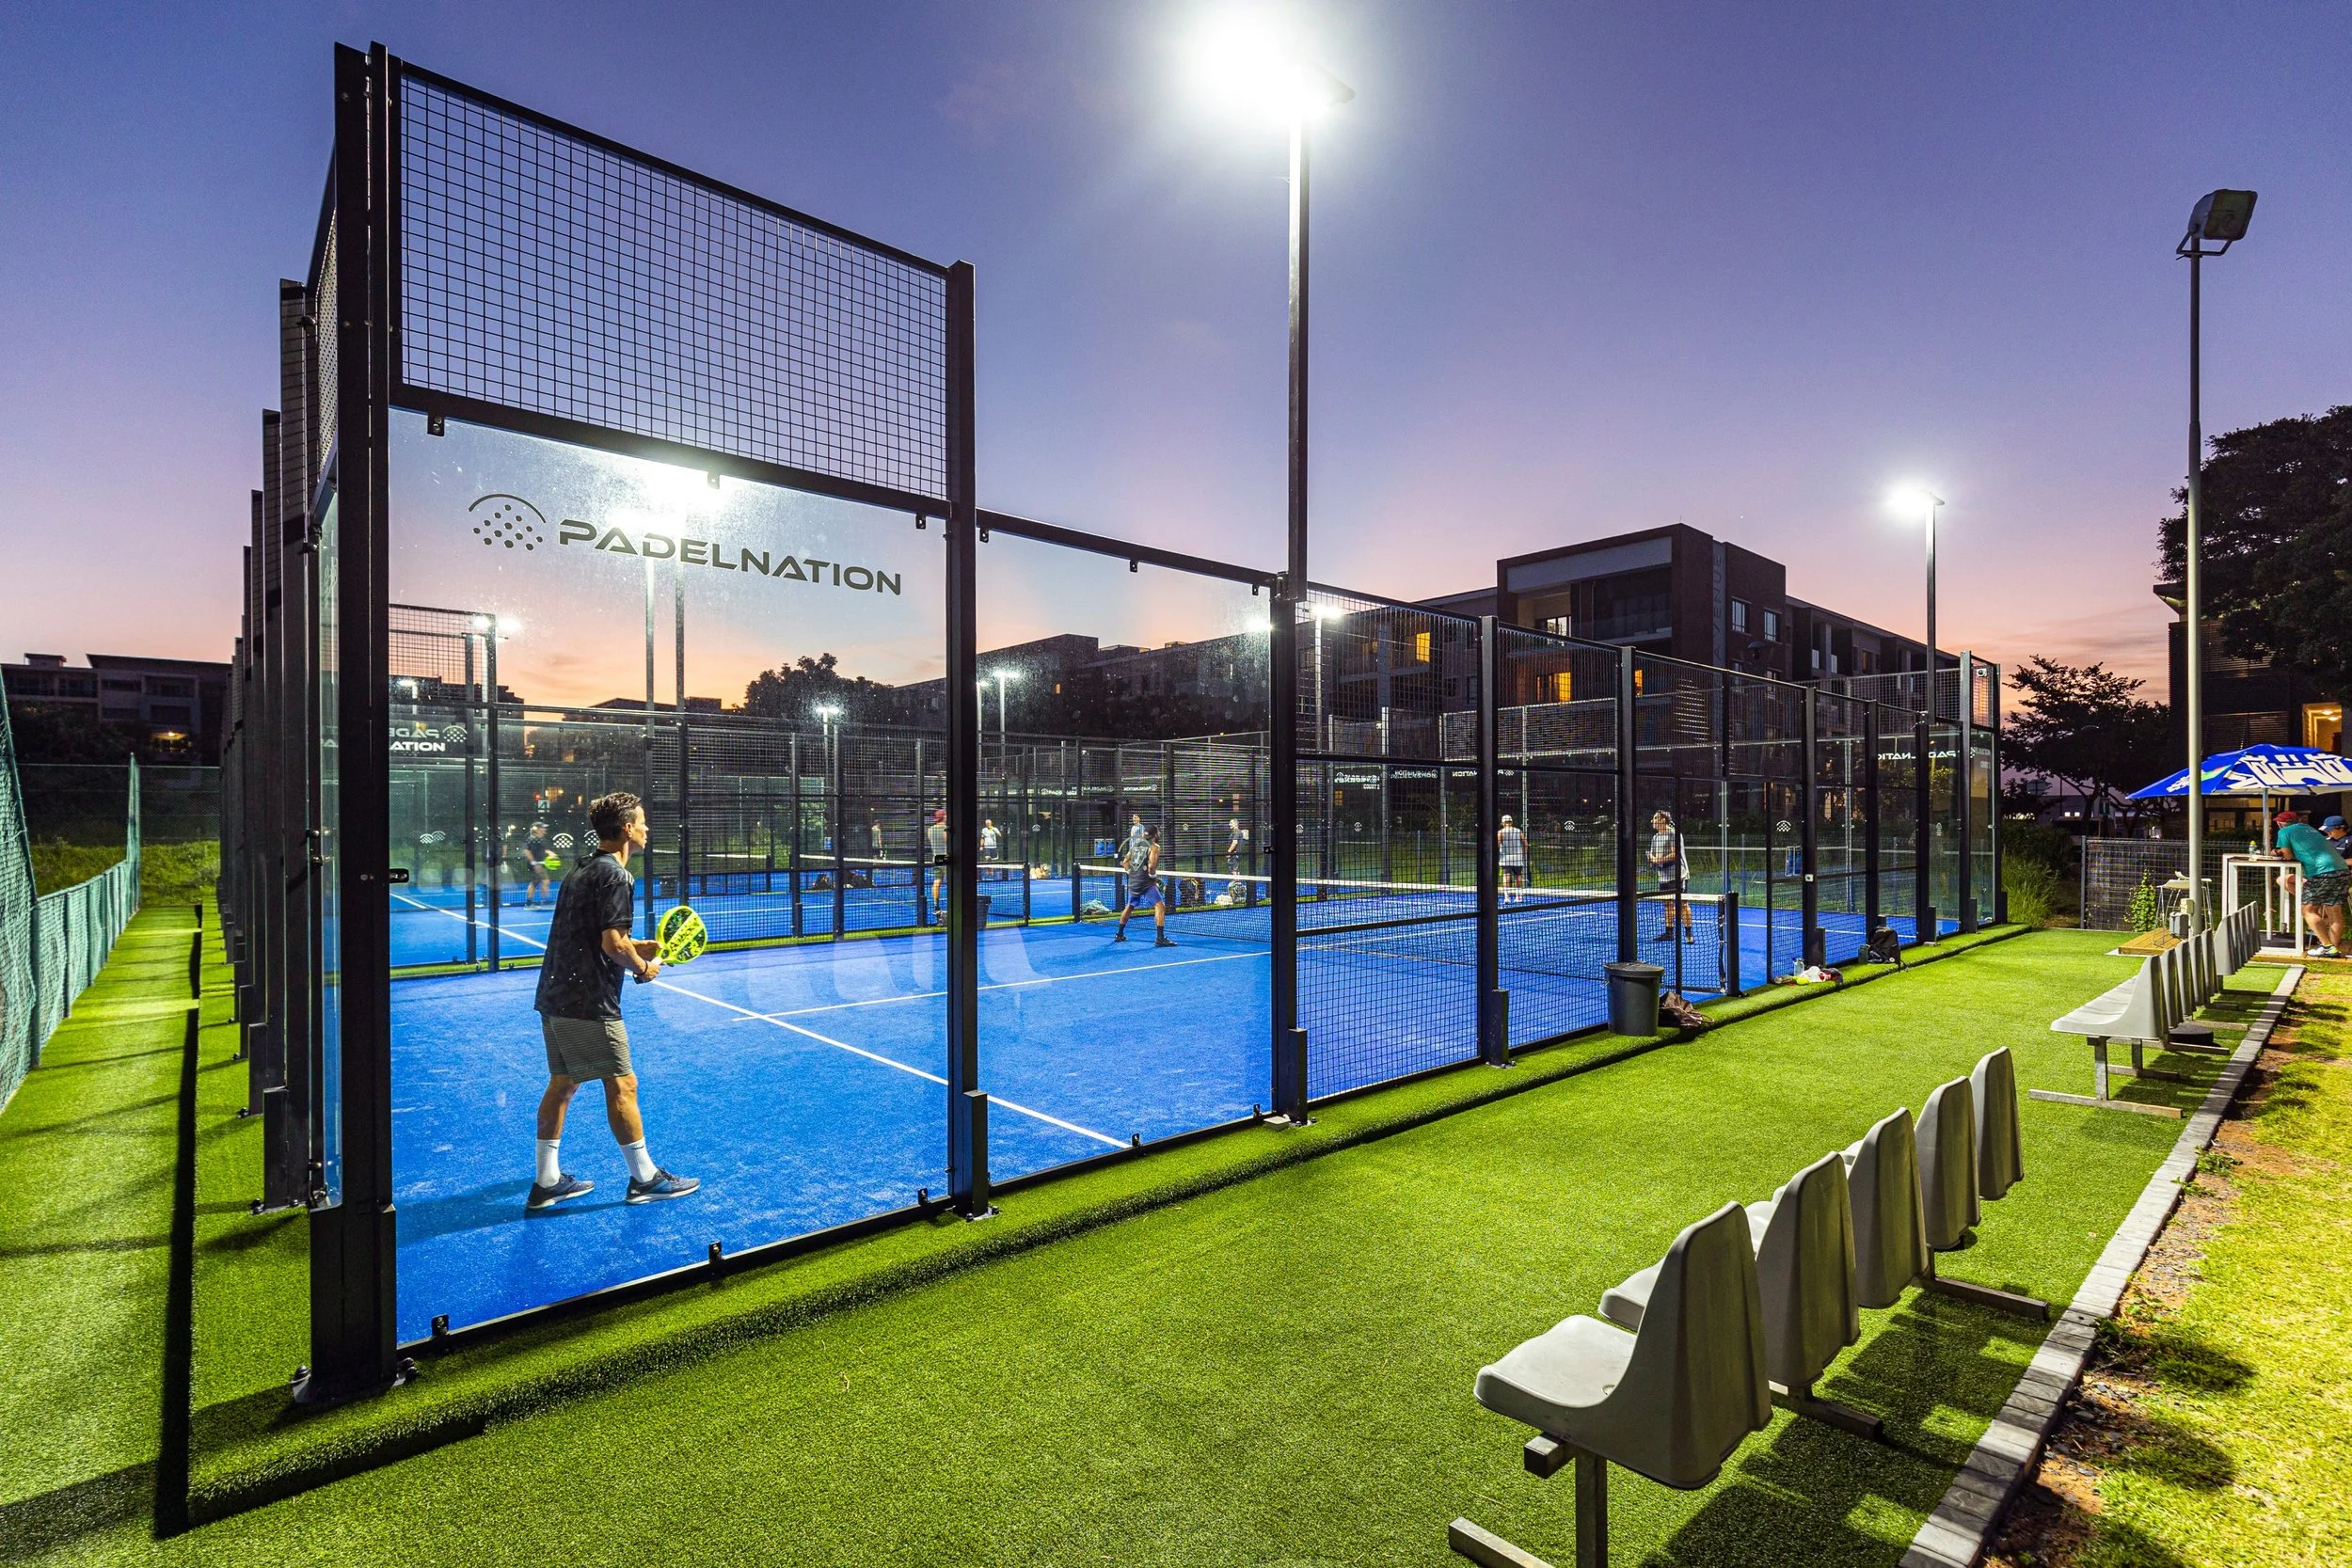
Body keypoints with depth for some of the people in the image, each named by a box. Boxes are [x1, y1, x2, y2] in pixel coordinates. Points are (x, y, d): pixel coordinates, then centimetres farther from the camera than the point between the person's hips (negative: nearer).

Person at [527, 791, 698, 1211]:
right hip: (589, 1003, -10)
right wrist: (644, 970, -5)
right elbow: (612, 945, -21)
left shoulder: (581, 870, 14)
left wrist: (639, 947, 15)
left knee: (562, 1084, 16)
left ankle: (546, 1182, 24)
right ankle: (645, 1178, 10)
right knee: (621, 1085, 0)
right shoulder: (615, 875, -15)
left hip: (555, 997, 10)